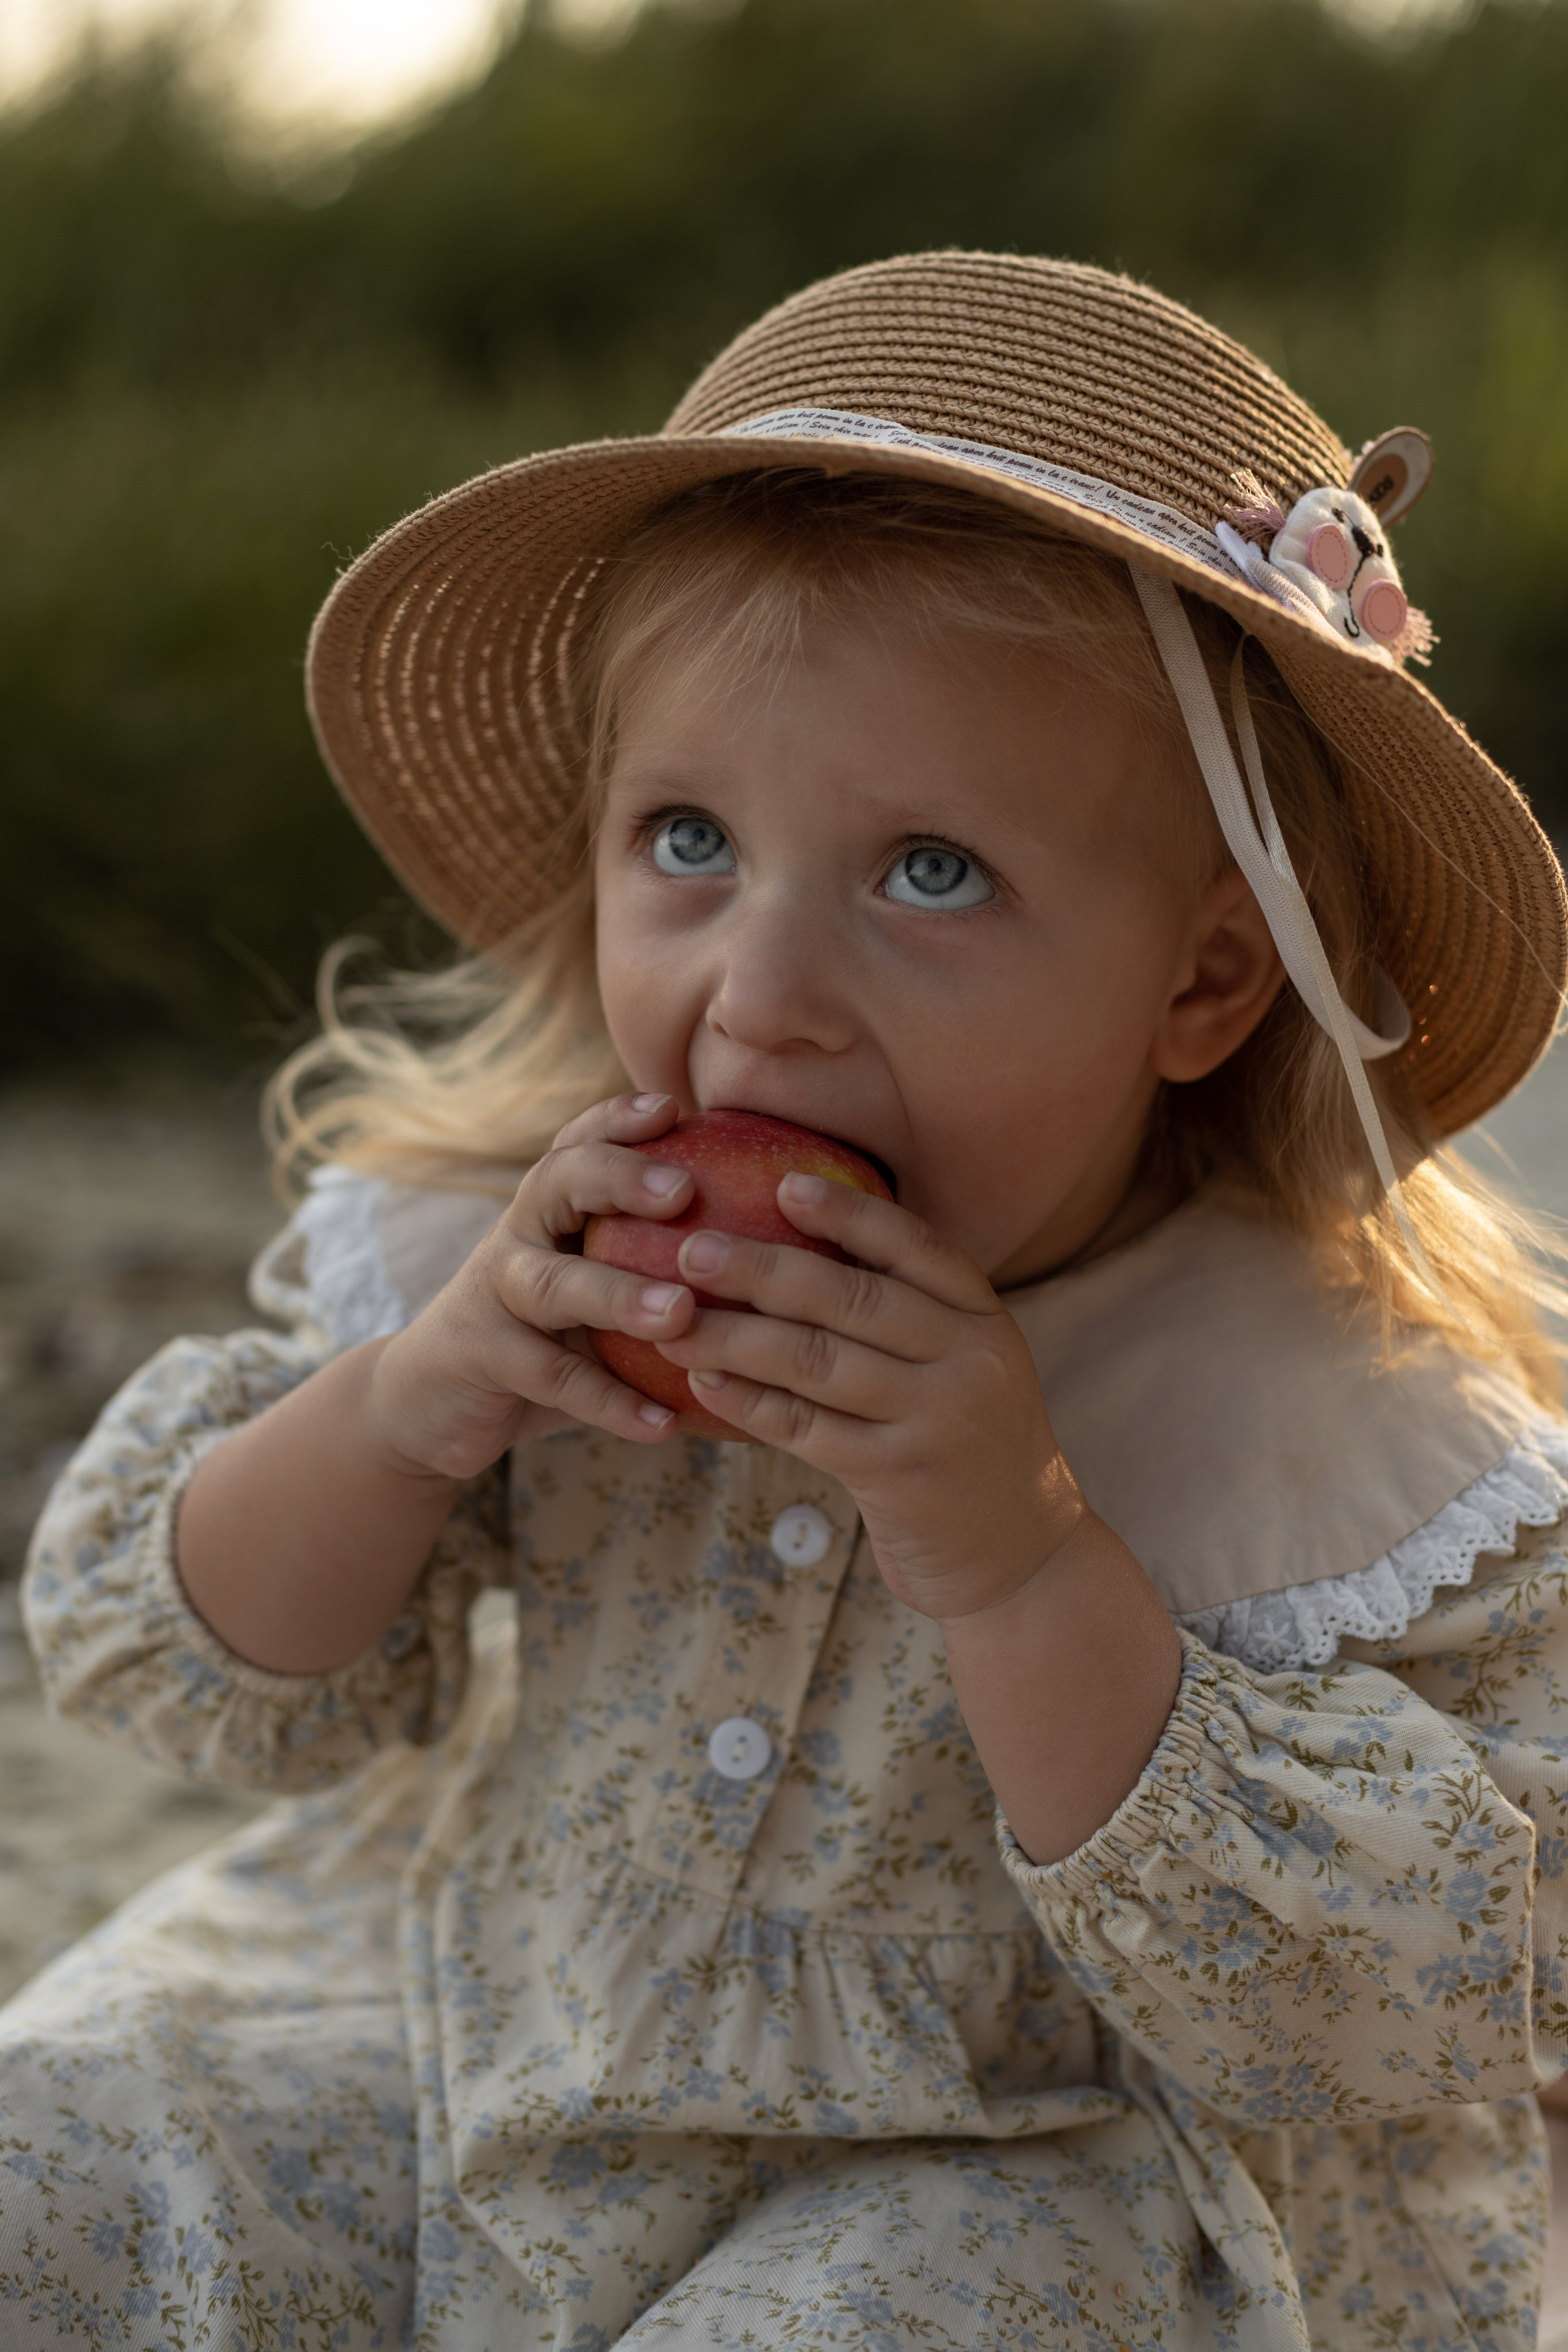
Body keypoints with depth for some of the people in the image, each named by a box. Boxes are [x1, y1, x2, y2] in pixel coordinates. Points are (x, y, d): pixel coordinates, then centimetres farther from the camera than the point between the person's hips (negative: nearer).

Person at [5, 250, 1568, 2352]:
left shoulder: (1345, 1436, -22)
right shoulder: (501, 1234, -10)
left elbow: (1391, 2019, -26)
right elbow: (187, 1671, -4)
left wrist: (1020, 1566, -37)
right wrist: (403, 1408, -26)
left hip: (1011, 2176, -3)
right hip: (474, 2042, 4)